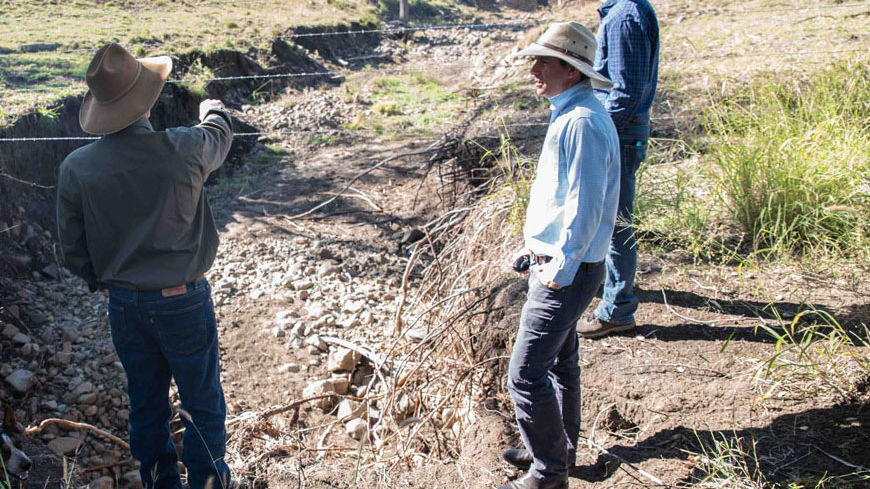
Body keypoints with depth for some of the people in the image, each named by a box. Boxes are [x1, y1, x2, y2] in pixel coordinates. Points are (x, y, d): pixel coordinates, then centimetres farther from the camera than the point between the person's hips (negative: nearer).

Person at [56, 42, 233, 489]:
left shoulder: (75, 167, -9)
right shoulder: (183, 149, -19)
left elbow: (73, 250, 1)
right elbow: (220, 133, 7)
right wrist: (213, 108, 30)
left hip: (123, 303, 4)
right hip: (183, 301, -3)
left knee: (146, 403, 20)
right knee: (202, 404, 13)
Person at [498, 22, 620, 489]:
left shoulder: (582, 122, -22)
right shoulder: (568, 114, 12)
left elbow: (584, 206, -25)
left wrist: (561, 269, -21)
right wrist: (535, 245, 21)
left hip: (565, 272, -11)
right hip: (553, 261, 11)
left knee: (526, 374, -5)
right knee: (559, 361, 21)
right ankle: (559, 448, 38)